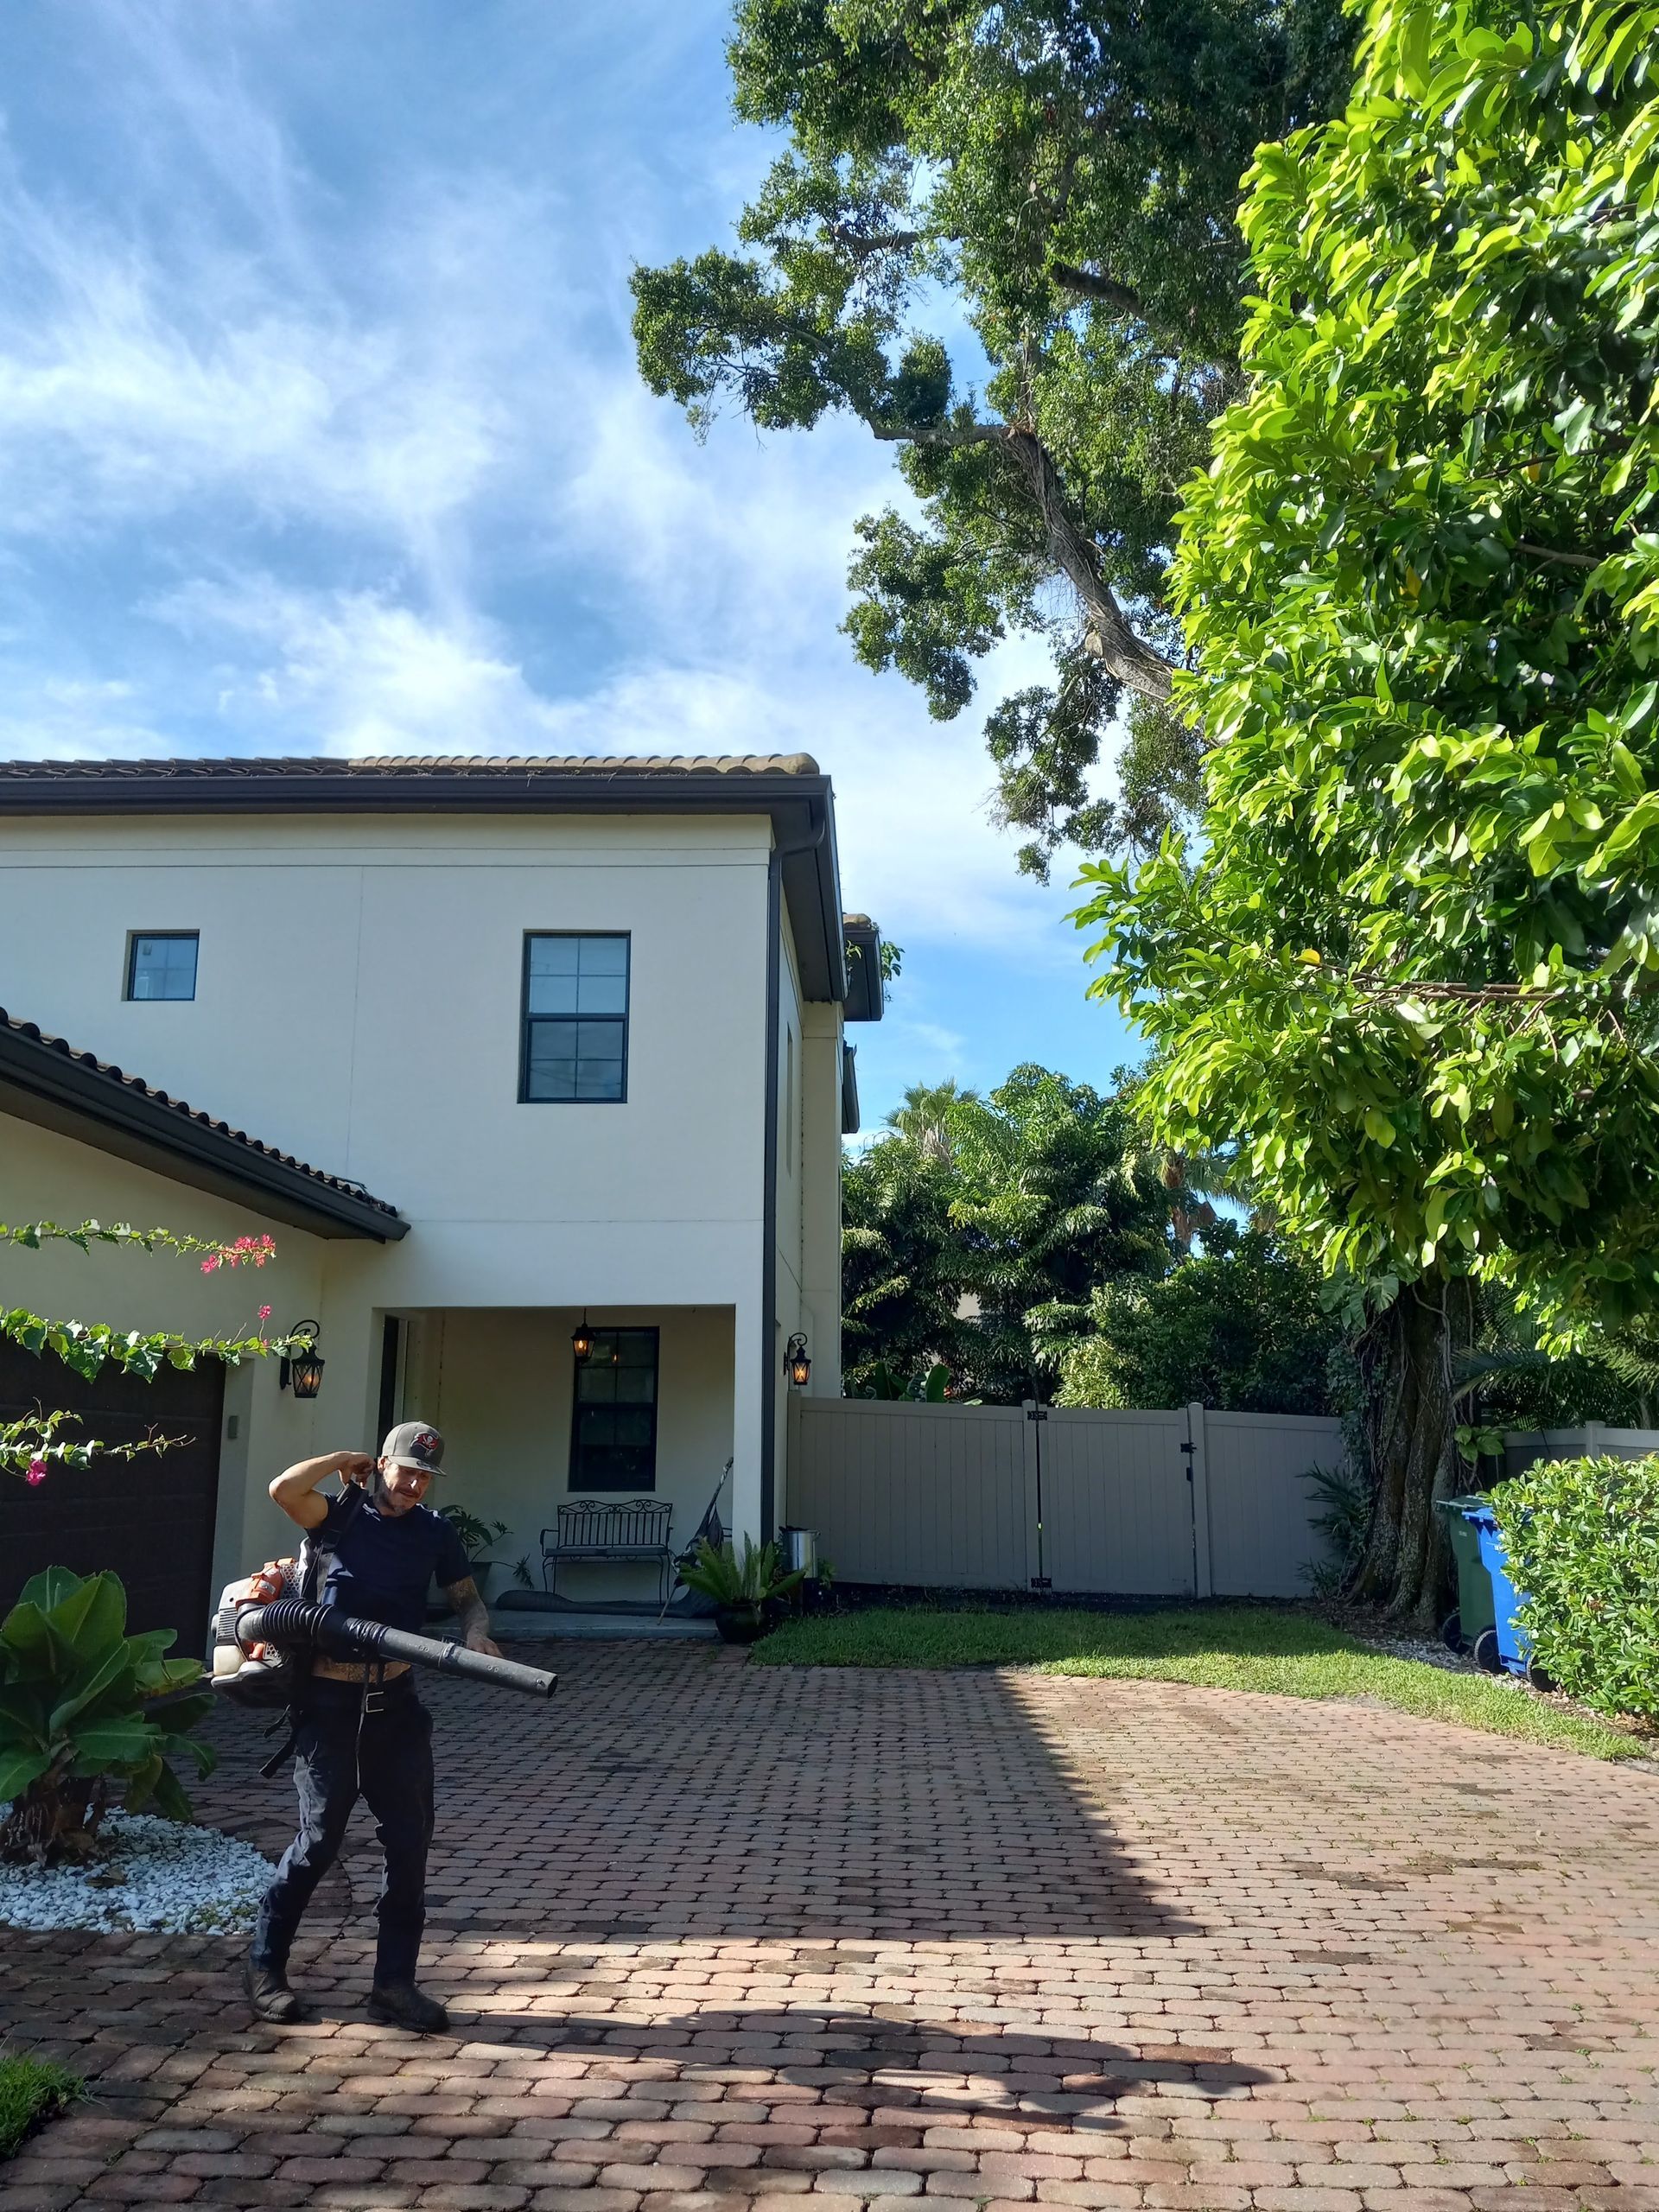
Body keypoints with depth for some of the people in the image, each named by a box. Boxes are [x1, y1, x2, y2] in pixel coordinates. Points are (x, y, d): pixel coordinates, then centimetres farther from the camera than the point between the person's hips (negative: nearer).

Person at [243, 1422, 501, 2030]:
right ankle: (264, 1967, 21)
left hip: (395, 1704, 4)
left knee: (409, 1842, 4)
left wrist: (477, 1637, -10)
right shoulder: (345, 1513, -2)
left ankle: (394, 1982, 15)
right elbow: (283, 1489, -19)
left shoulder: (434, 1531, 7)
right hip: (330, 1702, -4)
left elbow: (466, 1597, 10)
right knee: (319, 1840, 1)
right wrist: (345, 1459, -7)